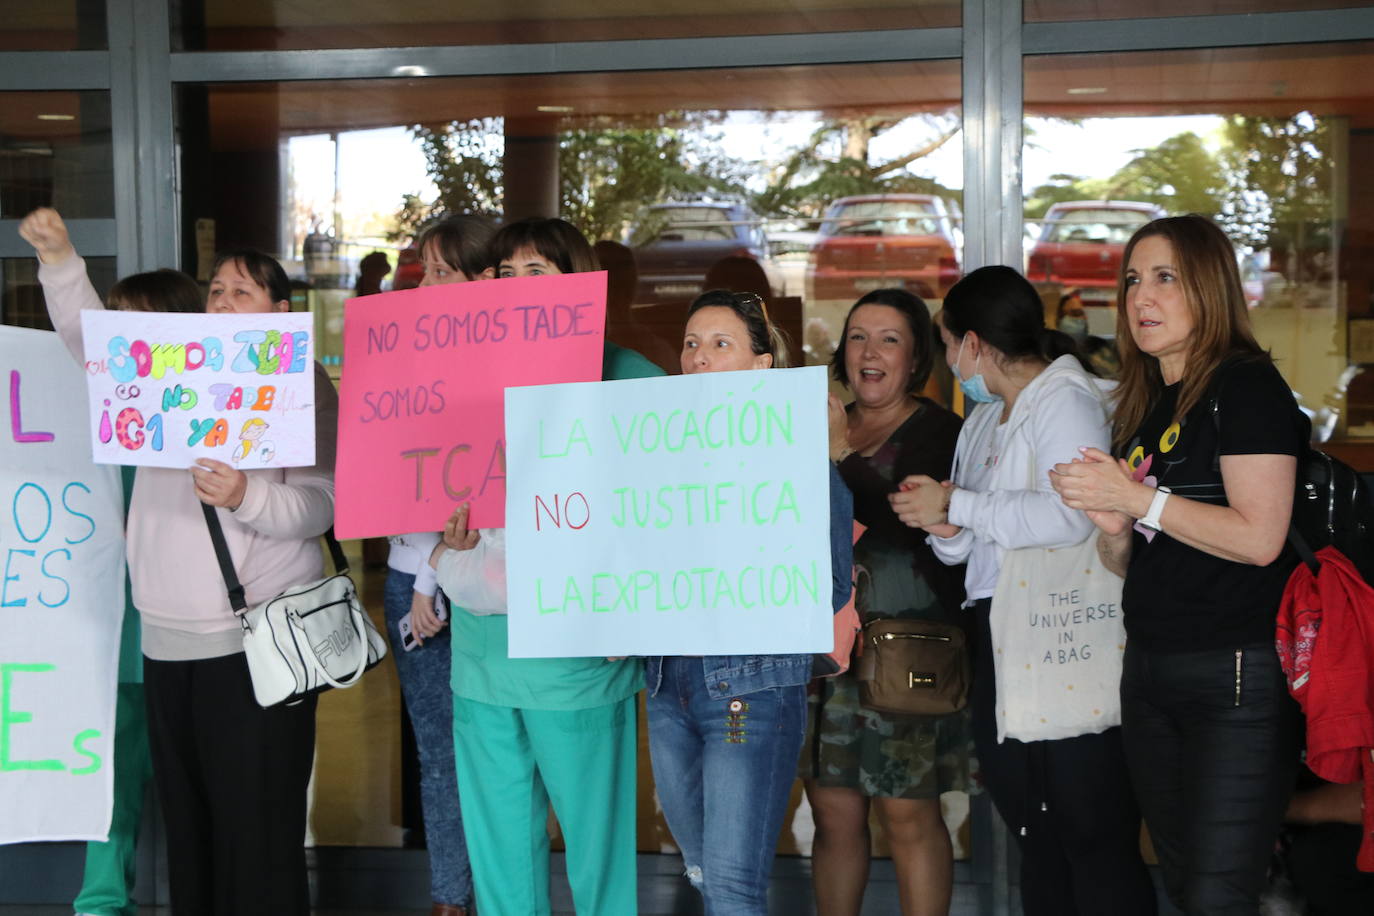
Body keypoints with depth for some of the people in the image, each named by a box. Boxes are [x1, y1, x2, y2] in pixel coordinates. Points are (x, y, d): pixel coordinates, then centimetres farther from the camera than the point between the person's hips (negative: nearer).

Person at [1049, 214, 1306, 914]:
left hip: (1235, 674, -8)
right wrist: (1109, 523, -3)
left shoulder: (1246, 385, -8)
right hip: (1149, 672, 8)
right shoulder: (1141, 405, 16)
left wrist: (1139, 498, -15)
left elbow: (1260, 537, -18)